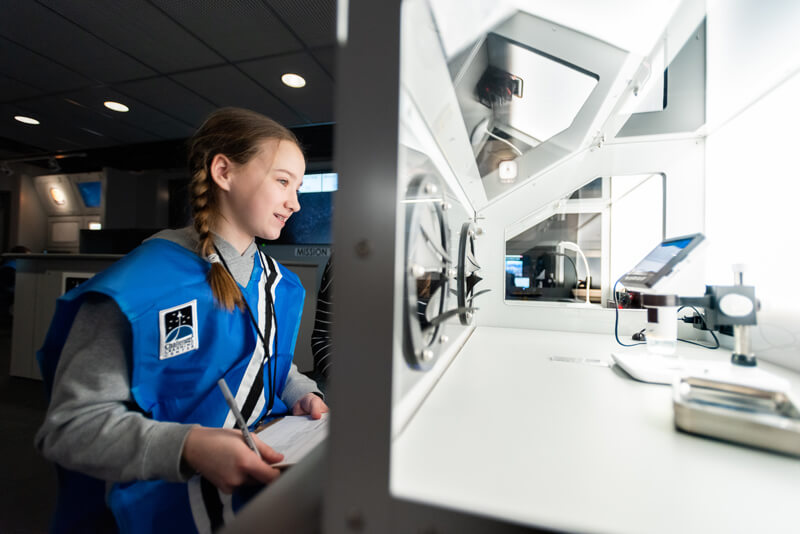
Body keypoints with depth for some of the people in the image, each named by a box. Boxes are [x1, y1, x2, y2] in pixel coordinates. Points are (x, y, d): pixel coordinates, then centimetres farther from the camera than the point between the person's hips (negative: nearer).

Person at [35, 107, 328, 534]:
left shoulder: (282, 284, 4)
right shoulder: (136, 288, -17)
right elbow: (70, 426, -14)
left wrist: (301, 395, -3)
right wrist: (188, 447, -30)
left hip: (265, 464, 6)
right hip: (166, 495, -5)